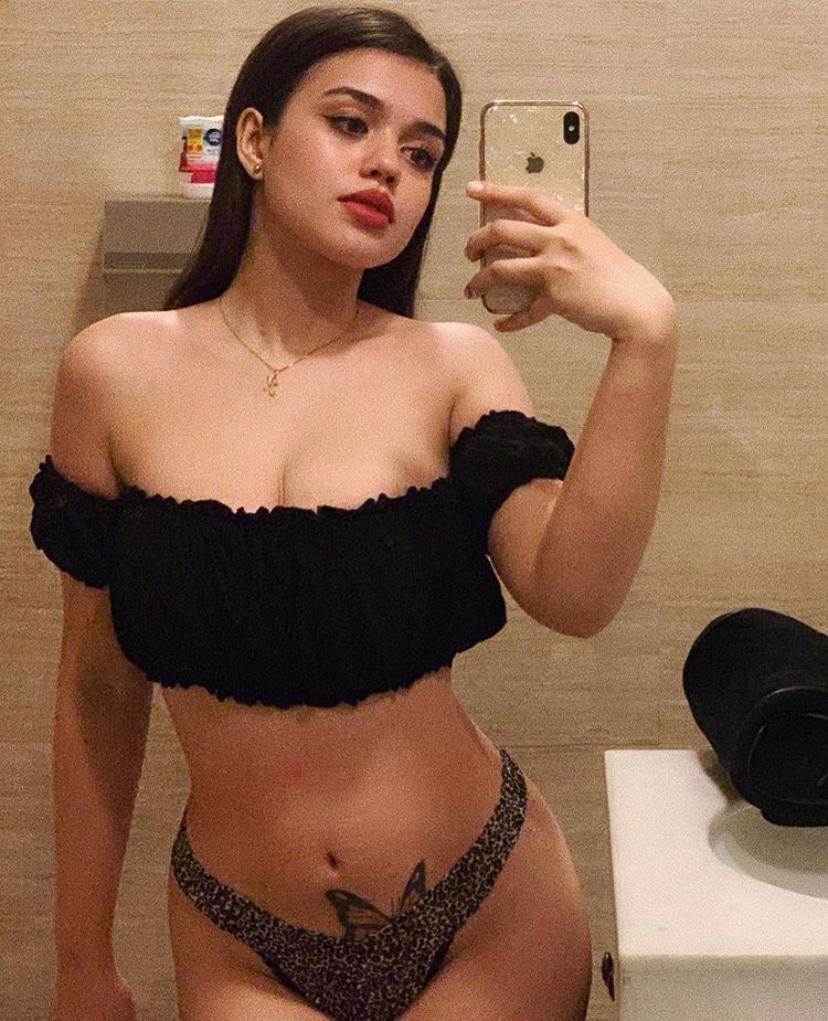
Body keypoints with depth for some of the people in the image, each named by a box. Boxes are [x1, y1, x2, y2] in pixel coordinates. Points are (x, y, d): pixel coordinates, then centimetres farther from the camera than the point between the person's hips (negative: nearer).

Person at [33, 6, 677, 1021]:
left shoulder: (454, 366, -7)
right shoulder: (117, 371, -7)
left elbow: (571, 596, -22)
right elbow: (98, 690, -1)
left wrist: (643, 338, -34)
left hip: (493, 911, 1)